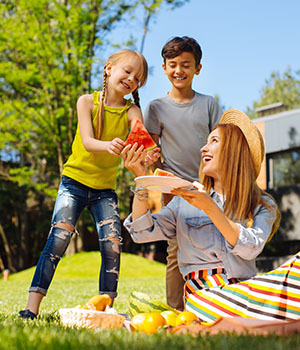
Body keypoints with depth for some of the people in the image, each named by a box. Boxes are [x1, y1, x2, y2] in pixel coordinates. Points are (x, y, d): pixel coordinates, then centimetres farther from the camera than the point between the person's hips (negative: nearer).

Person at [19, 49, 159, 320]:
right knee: (58, 238, -15)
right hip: (75, 181, -2)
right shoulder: (87, 101, -4)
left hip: (105, 188, 2)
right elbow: (87, 142, -17)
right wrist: (109, 145, -40)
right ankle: (32, 308, -14)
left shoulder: (131, 110, 1)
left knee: (112, 244, -12)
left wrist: (147, 152, -44)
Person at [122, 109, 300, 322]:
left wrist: (209, 208, -14)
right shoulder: (186, 201, 20)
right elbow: (143, 232, 11)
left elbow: (250, 249, -6)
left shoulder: (262, 206, 13)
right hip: (203, 291, 0)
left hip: (245, 288, 1)